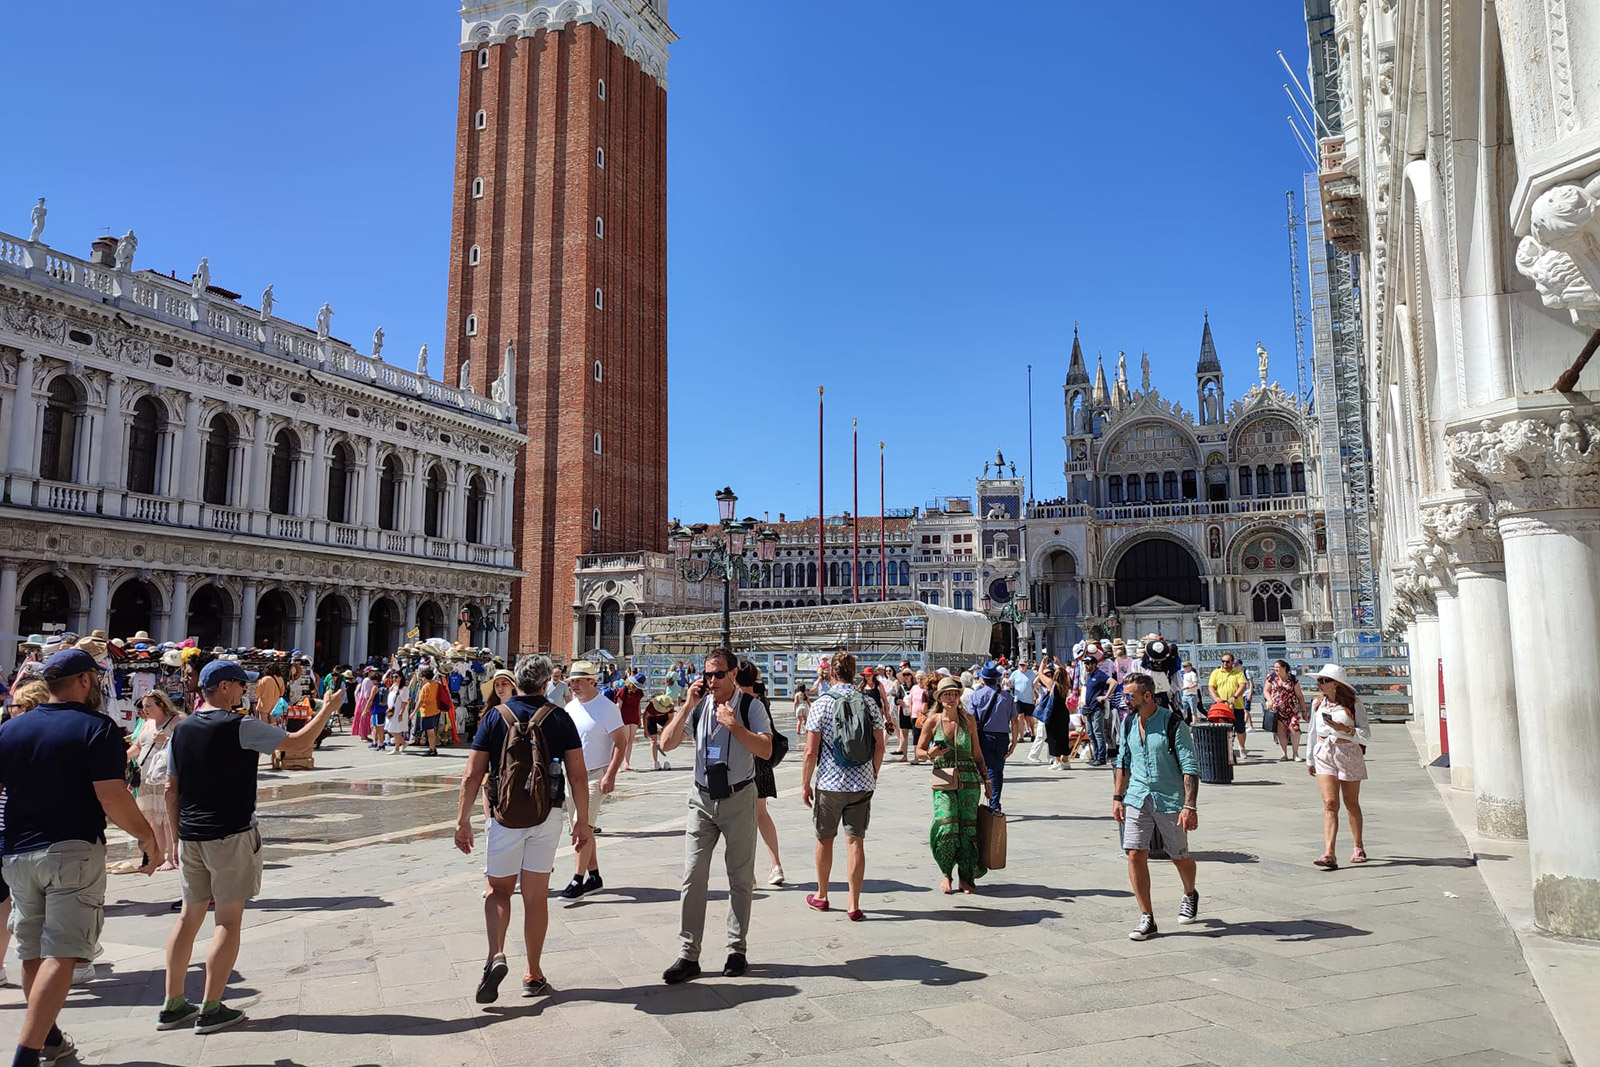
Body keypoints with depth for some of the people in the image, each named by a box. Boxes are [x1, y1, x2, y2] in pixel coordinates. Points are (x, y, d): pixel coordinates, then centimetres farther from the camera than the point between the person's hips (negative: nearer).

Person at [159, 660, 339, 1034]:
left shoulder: (181, 730, 7)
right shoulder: (240, 727, -14)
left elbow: (171, 789, 11)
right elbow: (297, 742, -9)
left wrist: (178, 837, 19)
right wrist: (328, 708, 4)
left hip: (190, 836, 7)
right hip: (230, 835, -7)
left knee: (190, 915, 15)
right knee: (228, 920, 2)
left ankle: (172, 1005, 20)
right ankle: (211, 1009, 6)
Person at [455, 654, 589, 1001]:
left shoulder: (495, 717, -2)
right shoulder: (559, 718, -1)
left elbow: (472, 775, -4)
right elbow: (578, 775, -3)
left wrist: (463, 820, 3)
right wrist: (583, 820, 5)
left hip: (505, 814, 0)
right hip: (547, 816, 1)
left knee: (498, 890, 15)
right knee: (536, 896, 10)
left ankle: (496, 956, -7)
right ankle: (533, 975, 18)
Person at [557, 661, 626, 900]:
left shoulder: (606, 708, -11)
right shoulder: (571, 707, 9)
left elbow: (621, 742, -13)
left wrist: (610, 775, -20)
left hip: (597, 775, -7)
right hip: (572, 775, 7)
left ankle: (578, 880, -8)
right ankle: (594, 877, 22)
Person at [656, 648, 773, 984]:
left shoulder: (751, 707, -6)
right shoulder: (696, 706, 3)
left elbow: (766, 750, -16)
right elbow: (666, 744, -5)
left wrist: (734, 726, -23)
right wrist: (687, 706, -12)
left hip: (739, 799, -2)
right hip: (702, 799, 2)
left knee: (740, 878, 8)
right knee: (693, 877, 0)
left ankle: (737, 950, 21)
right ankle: (688, 955, 7)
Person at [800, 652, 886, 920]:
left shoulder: (821, 705, -9)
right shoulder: (870, 704, -1)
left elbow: (811, 751, -10)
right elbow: (880, 746, 4)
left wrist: (805, 784, 1)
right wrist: (873, 775, 19)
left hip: (829, 783, -2)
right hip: (862, 784, 2)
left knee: (824, 840, 14)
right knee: (855, 841, 5)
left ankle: (821, 896, 29)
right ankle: (853, 904, 5)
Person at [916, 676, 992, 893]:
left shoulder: (968, 719, 5)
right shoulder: (932, 721, -1)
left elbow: (977, 754, 14)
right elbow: (919, 750, 7)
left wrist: (986, 780, 14)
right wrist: (930, 754, -15)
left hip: (969, 780, 2)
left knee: (969, 827, 0)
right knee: (946, 826, -14)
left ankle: (967, 877, 15)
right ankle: (946, 873, 8)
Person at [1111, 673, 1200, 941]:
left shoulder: (1173, 723, -14)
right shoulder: (1129, 723, 4)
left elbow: (1190, 767, -14)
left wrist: (1190, 806, -20)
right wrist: (1117, 797, 10)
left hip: (1170, 800, -4)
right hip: (1136, 799, 4)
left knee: (1179, 856, 11)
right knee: (1135, 854, -5)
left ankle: (1190, 895, 43)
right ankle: (1147, 918, 6)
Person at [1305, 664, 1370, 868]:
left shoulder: (1353, 705, -5)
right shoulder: (1317, 703, 7)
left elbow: (1366, 734, -8)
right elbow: (1312, 732, 16)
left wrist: (1344, 729, -24)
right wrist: (1310, 759, 20)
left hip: (1349, 754, -2)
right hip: (1325, 755, 2)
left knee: (1351, 804, 11)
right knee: (1329, 803, -9)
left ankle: (1358, 847, 32)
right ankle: (1329, 854, -16)